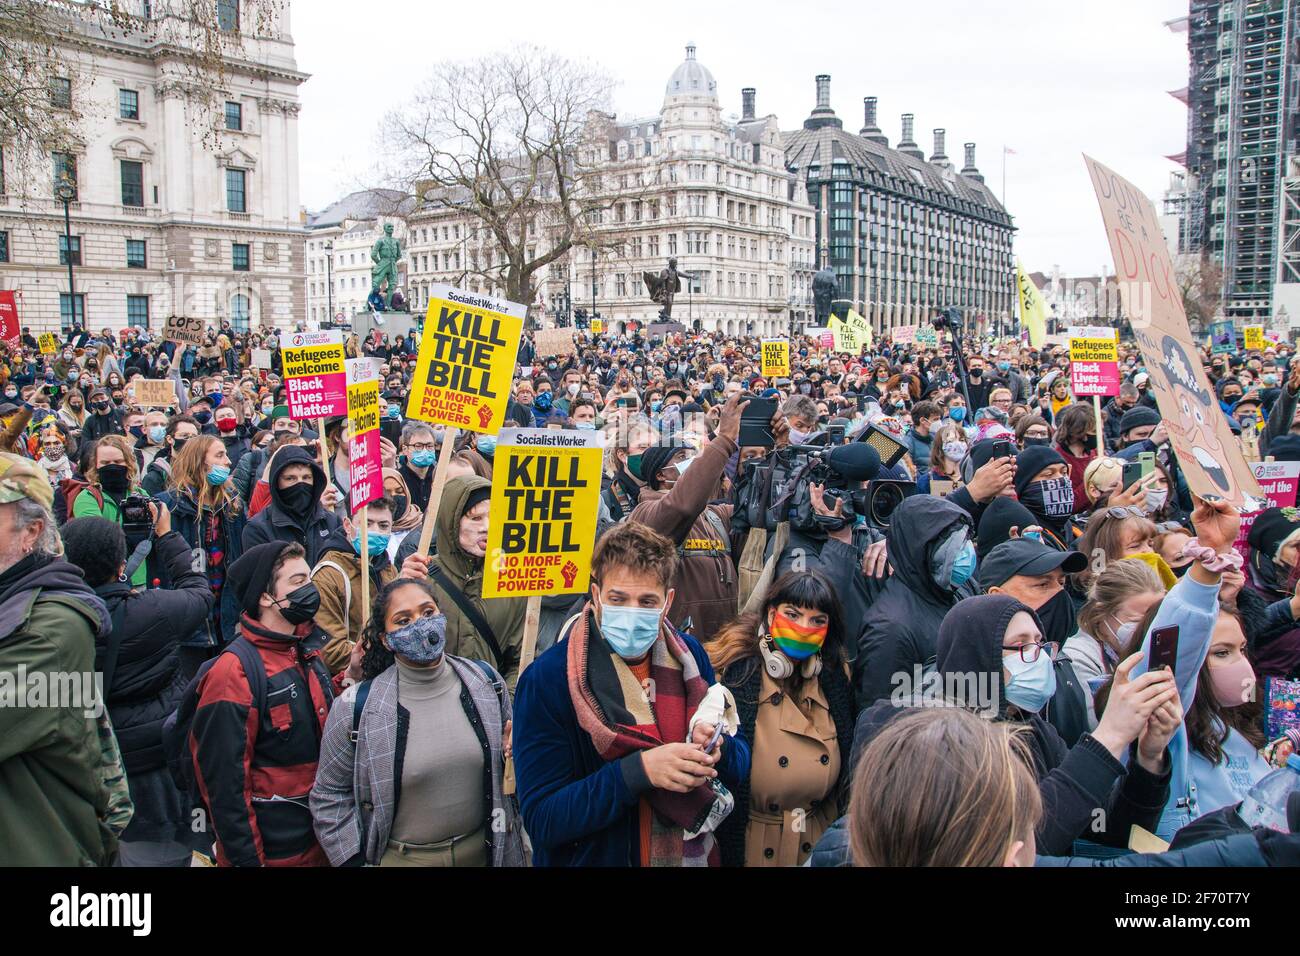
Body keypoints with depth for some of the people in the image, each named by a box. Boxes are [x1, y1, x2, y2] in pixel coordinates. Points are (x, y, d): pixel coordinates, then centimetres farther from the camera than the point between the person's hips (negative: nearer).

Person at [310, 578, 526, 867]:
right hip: (403, 858, -2)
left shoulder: (486, 681, -7)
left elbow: (507, 741, 12)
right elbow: (330, 795, -5)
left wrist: (513, 751, -6)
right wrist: (353, 860, -8)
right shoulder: (357, 709, -15)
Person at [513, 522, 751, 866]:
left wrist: (718, 750, -23)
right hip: (593, 857, -4)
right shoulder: (546, 679, -20)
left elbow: (740, 766, -1)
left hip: (694, 854, 4)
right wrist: (639, 770, -33)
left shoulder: (690, 655, -8)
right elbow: (541, 820, -23)